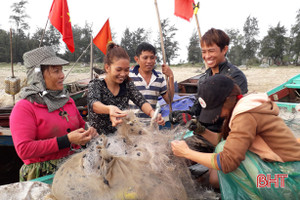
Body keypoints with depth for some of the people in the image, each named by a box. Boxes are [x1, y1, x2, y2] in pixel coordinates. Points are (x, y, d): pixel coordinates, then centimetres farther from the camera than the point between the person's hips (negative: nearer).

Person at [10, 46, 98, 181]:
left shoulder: (67, 100, 13)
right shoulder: (23, 108, -7)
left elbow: (82, 126, 28)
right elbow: (24, 150, -16)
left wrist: (89, 132, 3)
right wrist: (67, 140, -19)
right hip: (41, 175, -5)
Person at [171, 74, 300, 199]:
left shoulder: (246, 116, -24)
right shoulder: (241, 108, 7)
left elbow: (227, 162, -29)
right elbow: (227, 141, 11)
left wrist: (187, 152, -20)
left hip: (289, 180, -9)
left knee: (222, 148, -18)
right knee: (215, 178, 5)